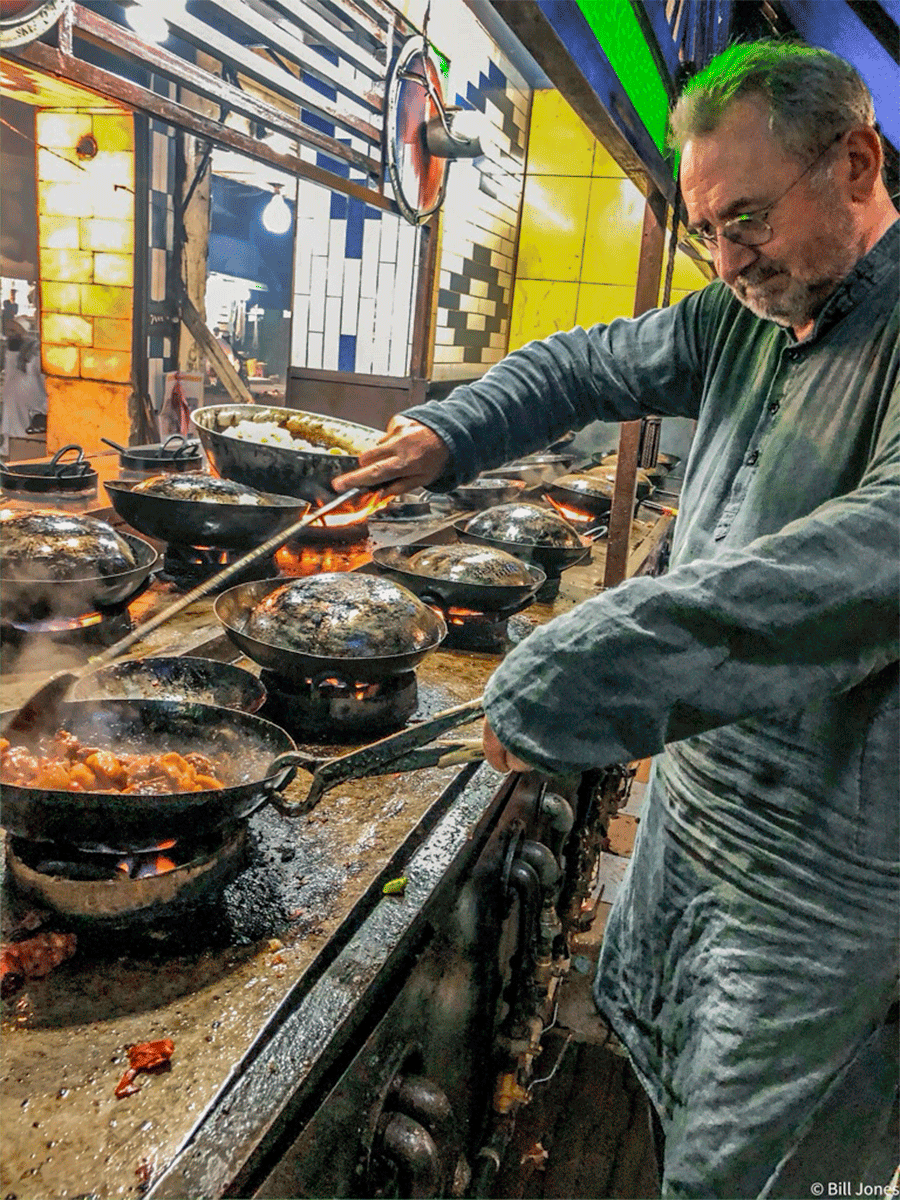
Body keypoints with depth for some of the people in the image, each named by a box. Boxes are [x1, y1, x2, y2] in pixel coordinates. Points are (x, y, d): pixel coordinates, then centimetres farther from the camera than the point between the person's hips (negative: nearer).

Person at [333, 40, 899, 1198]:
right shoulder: (741, 319, 2)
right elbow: (583, 366, 13)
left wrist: (584, 665, -42)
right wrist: (448, 434, -3)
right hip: (692, 790, 8)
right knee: (638, 1014, 30)